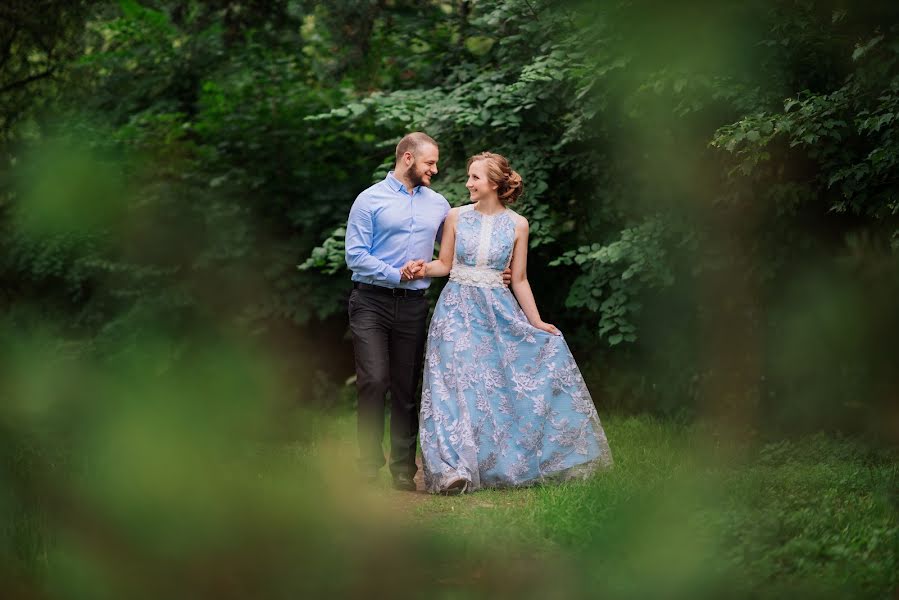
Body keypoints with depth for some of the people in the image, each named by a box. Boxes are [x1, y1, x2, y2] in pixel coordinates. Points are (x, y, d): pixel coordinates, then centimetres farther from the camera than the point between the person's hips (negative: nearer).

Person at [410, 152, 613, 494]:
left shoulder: (517, 225, 3)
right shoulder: (456, 217, 3)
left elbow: (519, 280, 7)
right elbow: (445, 264, 7)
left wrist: (536, 323, 4)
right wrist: (423, 269, -14)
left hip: (498, 310, 1)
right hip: (458, 309, -1)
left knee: (502, 386, -3)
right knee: (457, 383, -12)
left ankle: (504, 463, 8)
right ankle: (455, 469, -19)